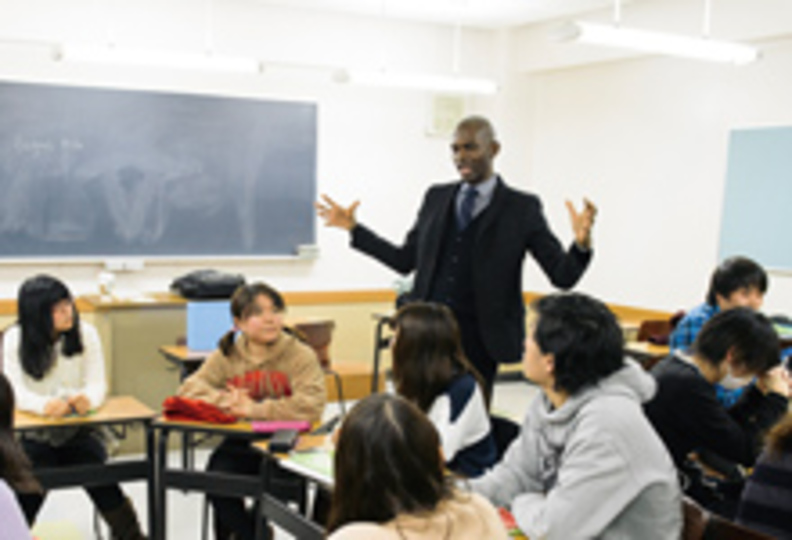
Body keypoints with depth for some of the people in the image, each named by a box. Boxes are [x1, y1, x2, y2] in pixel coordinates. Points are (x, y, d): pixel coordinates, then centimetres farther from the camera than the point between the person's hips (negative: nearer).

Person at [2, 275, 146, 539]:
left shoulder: (85, 333, -1)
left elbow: (98, 384, -6)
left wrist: (88, 399, -32)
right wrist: (44, 405, -37)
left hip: (79, 430, 1)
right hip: (33, 433, 0)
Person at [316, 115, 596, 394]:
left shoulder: (522, 207, 0)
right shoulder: (436, 197, 10)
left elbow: (562, 276, -3)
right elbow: (406, 260, 15)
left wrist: (581, 245, -24)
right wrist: (354, 228, 11)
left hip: (478, 340, -3)